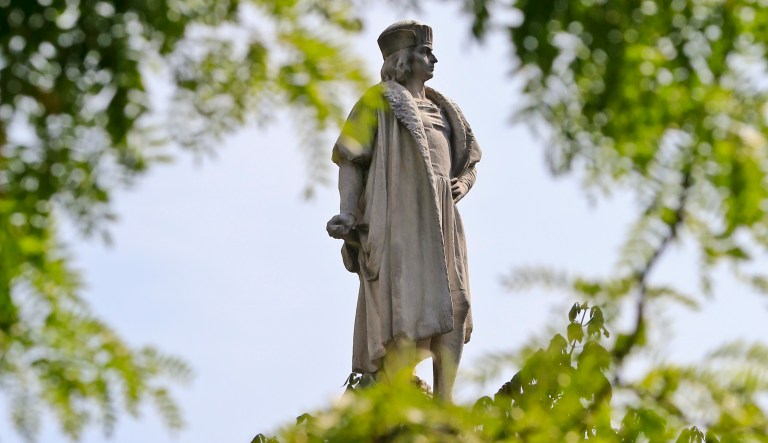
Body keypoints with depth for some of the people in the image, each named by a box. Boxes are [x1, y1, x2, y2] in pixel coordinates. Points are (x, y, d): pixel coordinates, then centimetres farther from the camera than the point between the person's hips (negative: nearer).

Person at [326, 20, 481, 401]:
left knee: (452, 312, -2)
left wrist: (463, 184, 4)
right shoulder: (380, 100, 6)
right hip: (398, 220, -7)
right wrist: (346, 214, -17)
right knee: (405, 310, -17)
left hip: (441, 223, 7)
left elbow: (470, 162, 29)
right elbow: (349, 159, -2)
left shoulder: (442, 109, 25)